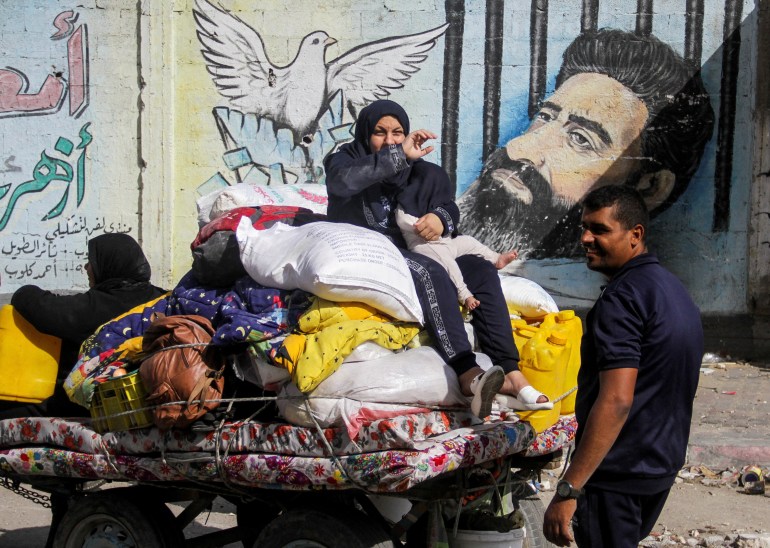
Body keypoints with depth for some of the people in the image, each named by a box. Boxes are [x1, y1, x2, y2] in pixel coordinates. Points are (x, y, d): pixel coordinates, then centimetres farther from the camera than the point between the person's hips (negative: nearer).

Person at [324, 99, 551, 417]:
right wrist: (399, 155, -20)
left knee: (481, 269, -18)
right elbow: (342, 182, -19)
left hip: (411, 254, 6)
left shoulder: (420, 172, 20)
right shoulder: (346, 160, 6)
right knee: (430, 272, -34)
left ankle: (511, 374, -32)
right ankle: (469, 376, -48)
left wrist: (441, 218, -16)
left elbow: (449, 206, 9)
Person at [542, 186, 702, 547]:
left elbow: (616, 401, -28)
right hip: (663, 464, 10)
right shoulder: (674, 288, 12)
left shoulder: (622, 298, -19)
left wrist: (567, 490, -29)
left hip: (617, 474, -10)